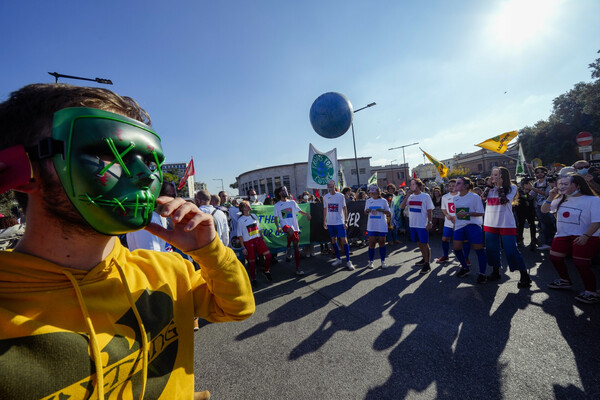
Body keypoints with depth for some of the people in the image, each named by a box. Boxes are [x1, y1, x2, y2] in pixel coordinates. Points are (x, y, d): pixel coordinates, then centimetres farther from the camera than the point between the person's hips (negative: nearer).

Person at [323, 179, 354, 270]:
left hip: (339, 222, -4)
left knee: (344, 240, -6)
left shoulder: (341, 196, -4)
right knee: (333, 240, 10)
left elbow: (344, 208, 0)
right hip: (330, 222, 4)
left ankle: (348, 261, 2)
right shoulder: (325, 197, 5)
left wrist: (346, 220, -6)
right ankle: (338, 259, 23)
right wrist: (324, 221, 12)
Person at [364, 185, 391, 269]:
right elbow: (366, 213, 15)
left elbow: (389, 214, -1)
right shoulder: (368, 201, 7)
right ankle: (371, 261, 14)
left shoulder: (383, 201, -2)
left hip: (382, 226, -2)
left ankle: (383, 261, 19)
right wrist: (367, 211, -7)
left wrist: (382, 210, -19)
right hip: (371, 226, 2)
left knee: (382, 243, 6)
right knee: (371, 243, 3)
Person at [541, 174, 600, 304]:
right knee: (555, 257, 10)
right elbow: (544, 210, 11)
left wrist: (585, 236, -27)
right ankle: (565, 281, 33)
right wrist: (551, 197, -3)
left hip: (585, 237, -6)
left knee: (581, 264, -10)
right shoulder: (561, 199, 6)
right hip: (563, 235, 6)